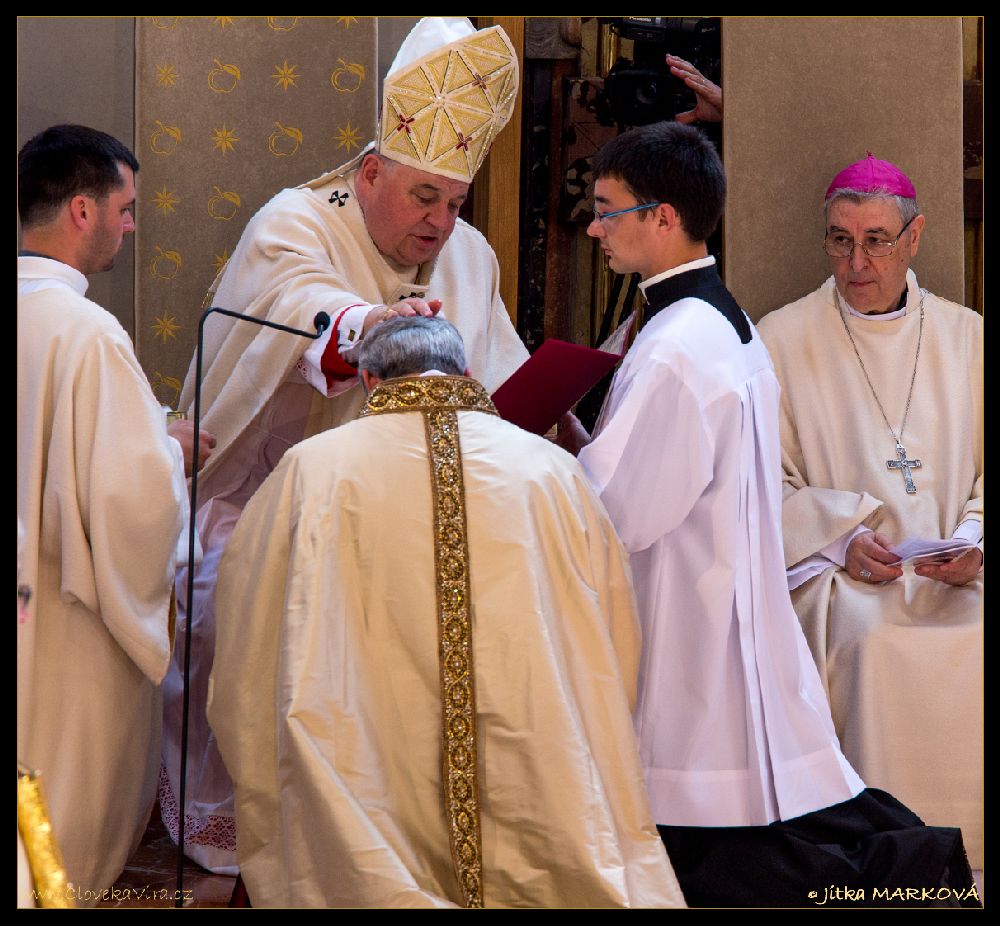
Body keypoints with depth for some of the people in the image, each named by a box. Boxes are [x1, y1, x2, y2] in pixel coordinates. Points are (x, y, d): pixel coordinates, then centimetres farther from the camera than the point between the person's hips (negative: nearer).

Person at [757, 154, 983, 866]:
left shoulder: (966, 338, 14)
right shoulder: (784, 340, 7)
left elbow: (986, 472, 11)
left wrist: (973, 546, -9)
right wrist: (841, 539, -12)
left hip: (953, 578, 2)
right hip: (833, 571, -2)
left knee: (974, 639, -27)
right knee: (872, 637, -32)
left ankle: (964, 857, -13)